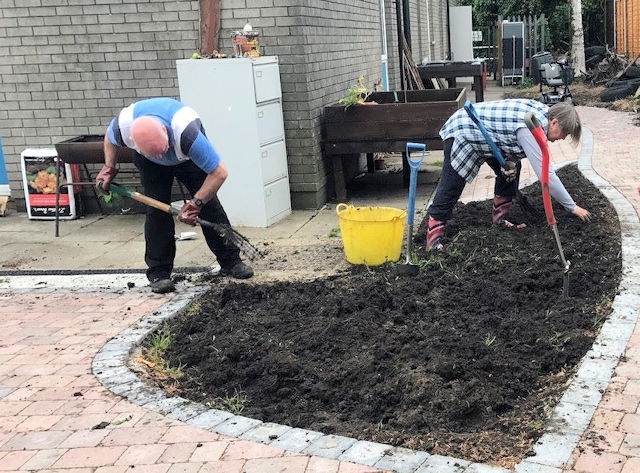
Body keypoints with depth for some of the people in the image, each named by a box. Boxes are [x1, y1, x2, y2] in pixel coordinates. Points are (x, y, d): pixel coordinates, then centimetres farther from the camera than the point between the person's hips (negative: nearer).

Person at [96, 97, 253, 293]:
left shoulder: (186, 132, -47)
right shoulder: (123, 126, -37)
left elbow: (219, 173, -38)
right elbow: (109, 138, -6)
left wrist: (196, 203, -32)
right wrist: (109, 168, -12)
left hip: (188, 157, -2)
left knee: (209, 203, -7)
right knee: (156, 209, -10)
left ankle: (230, 261, 6)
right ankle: (159, 273, -2)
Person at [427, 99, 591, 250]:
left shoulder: (544, 111, -5)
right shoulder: (531, 129, -33)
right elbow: (545, 174, -33)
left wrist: (510, 159, -7)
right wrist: (572, 207, -25)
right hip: (461, 133, -10)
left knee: (512, 170, 6)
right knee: (451, 187, -10)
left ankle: (499, 218, 17)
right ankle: (433, 237, -4)